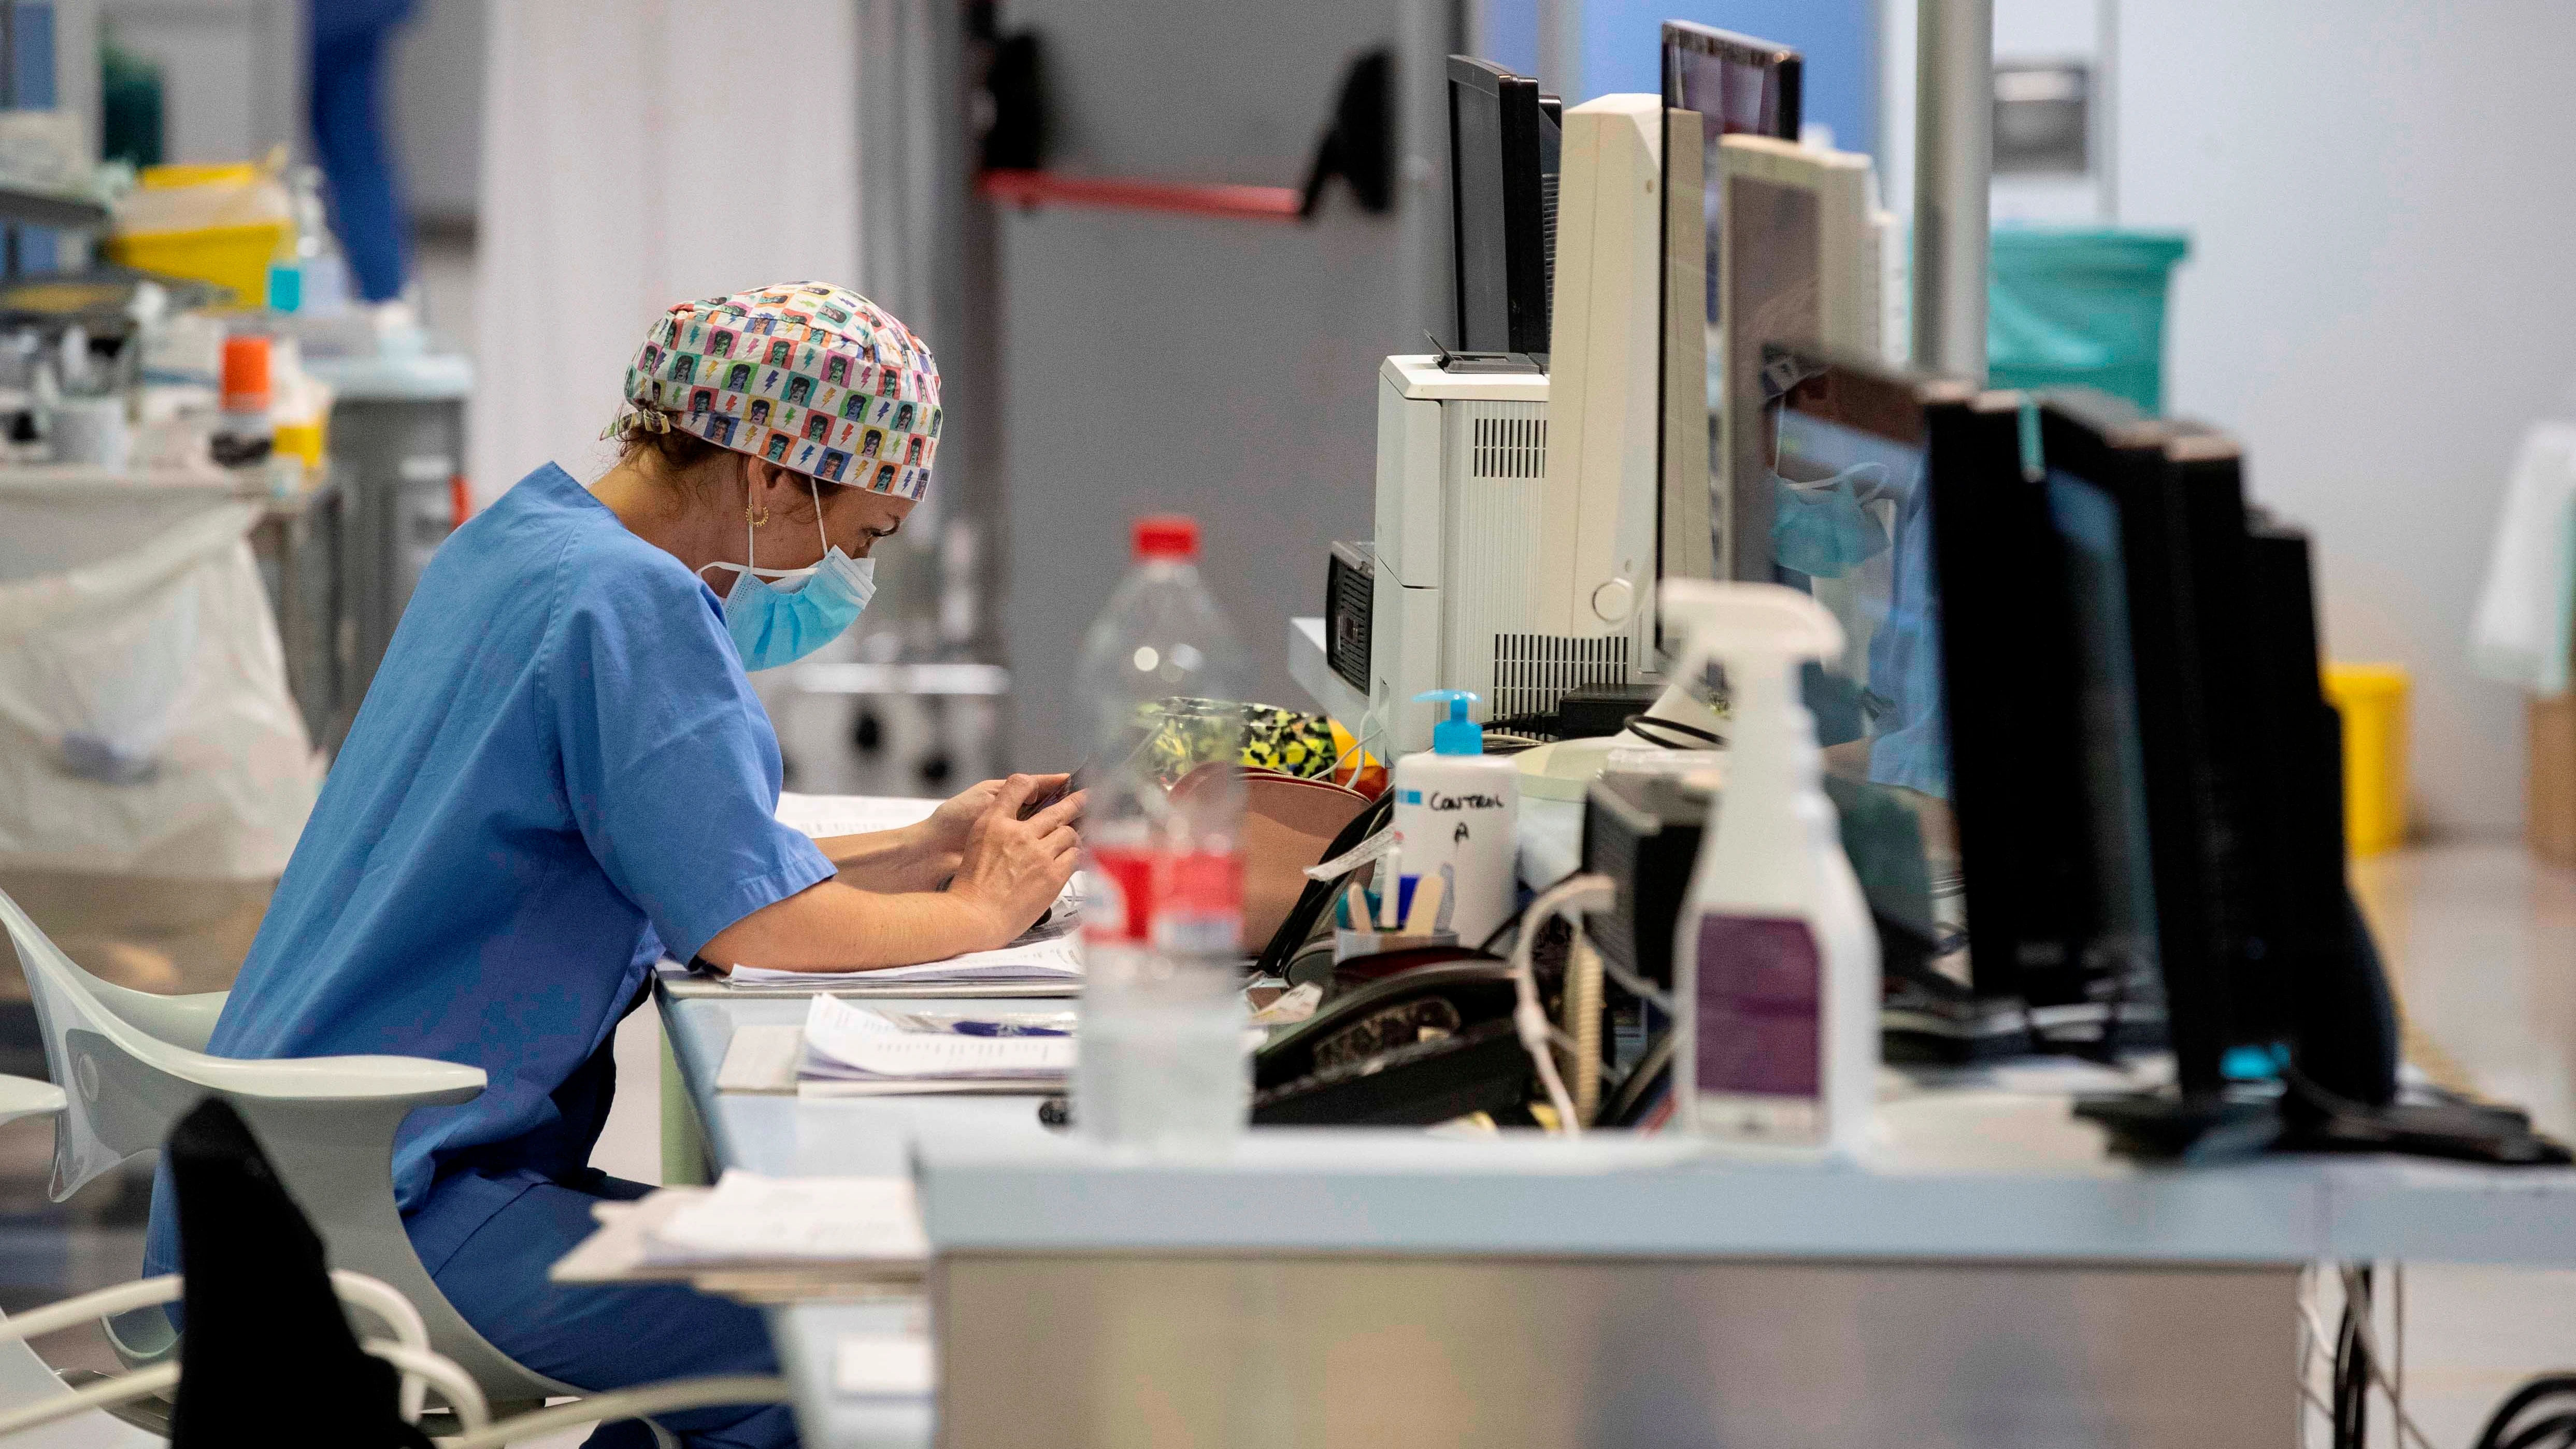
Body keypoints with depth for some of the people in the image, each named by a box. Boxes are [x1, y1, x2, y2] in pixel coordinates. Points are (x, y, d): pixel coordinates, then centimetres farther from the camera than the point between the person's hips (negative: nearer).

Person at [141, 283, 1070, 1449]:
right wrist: (977, 913, -2)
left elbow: (692, 871, 23)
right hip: (365, 1211, -11)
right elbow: (756, 928, -19)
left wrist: (917, 854, 17)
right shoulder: (632, 600, -16)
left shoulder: (512, 544, 15)